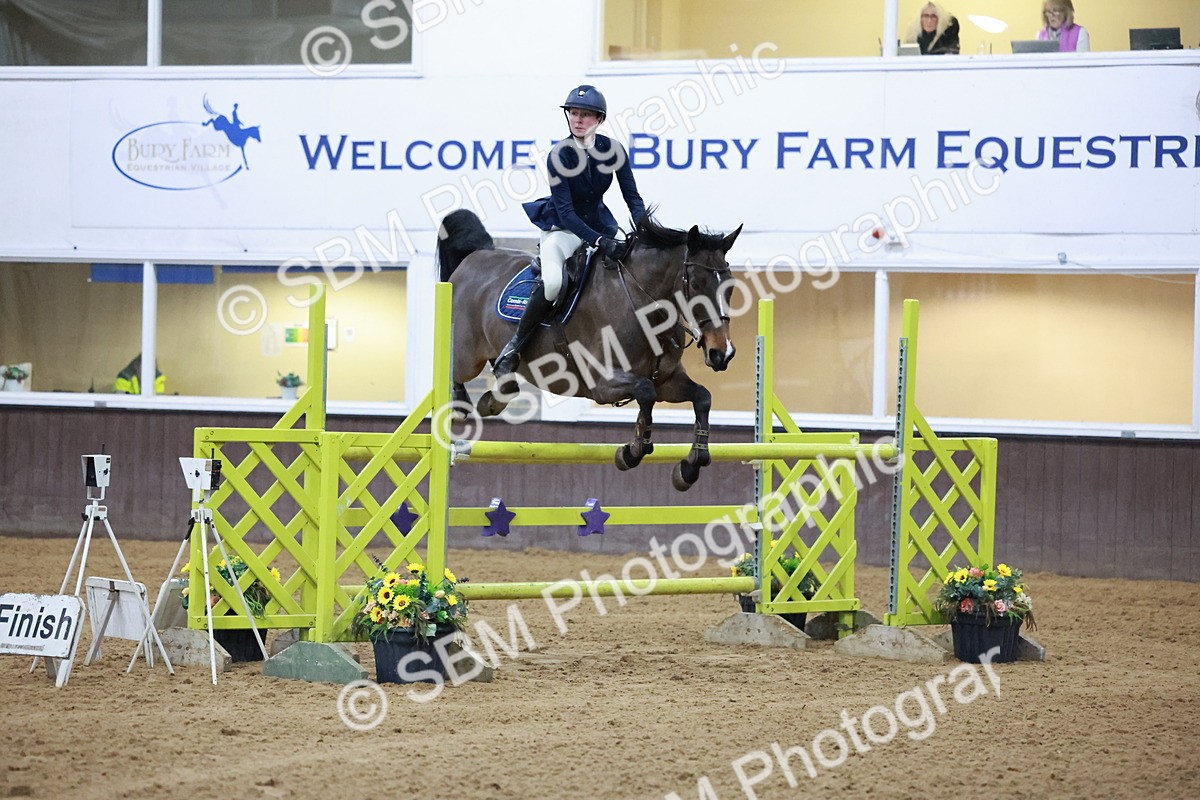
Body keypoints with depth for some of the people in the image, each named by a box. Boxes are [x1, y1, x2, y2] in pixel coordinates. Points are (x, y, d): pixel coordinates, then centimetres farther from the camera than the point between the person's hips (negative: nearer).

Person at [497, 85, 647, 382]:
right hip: (563, 228, -5)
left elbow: (632, 198, -5)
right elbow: (565, 211, -23)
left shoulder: (612, 149, -8)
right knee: (552, 282, -31)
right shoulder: (559, 155, -19)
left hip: (600, 225, 5)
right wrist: (598, 242, -35)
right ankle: (514, 345, -15)